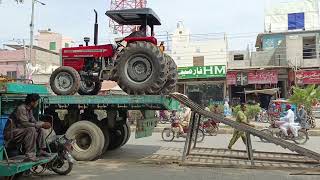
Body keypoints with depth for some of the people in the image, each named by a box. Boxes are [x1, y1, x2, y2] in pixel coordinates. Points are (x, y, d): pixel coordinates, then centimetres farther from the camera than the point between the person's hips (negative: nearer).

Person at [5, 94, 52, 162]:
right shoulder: (21, 109, -22)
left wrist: (44, 124, -9)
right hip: (11, 133, -10)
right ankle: (30, 156, -33)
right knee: (31, 129, -31)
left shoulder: (29, 110, 8)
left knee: (39, 129, 6)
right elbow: (25, 124, -30)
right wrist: (41, 125, -27)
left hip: (19, 131, 10)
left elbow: (33, 122, 10)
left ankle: (41, 150, 7)